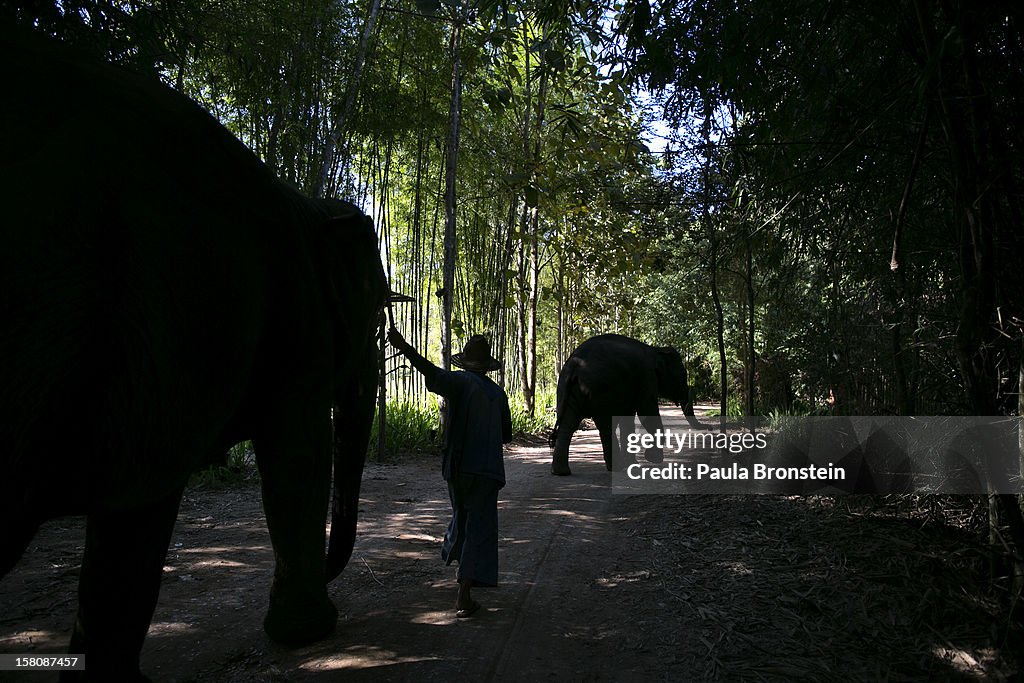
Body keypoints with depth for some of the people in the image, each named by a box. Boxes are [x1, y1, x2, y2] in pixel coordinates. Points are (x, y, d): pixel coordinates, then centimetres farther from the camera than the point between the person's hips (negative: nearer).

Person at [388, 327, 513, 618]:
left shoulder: (461, 381, -4)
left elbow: (435, 374, -26)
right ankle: (464, 595, -7)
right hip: (488, 469, 1)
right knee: (480, 528, 0)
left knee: (461, 514, 23)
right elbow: (506, 435, 14)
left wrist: (404, 348, -35)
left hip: (459, 465, -1)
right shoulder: (498, 392, 8)